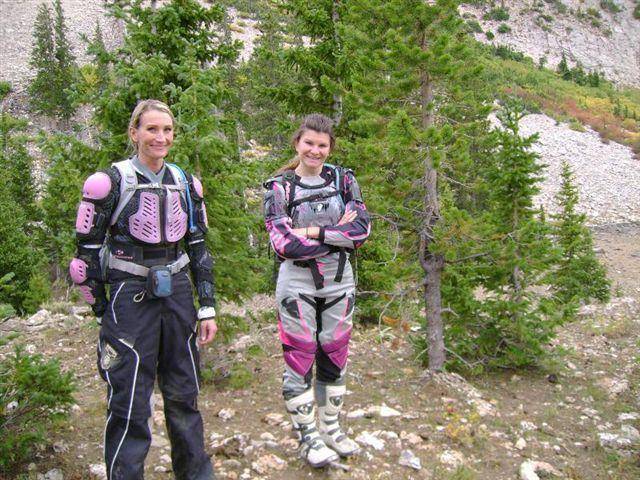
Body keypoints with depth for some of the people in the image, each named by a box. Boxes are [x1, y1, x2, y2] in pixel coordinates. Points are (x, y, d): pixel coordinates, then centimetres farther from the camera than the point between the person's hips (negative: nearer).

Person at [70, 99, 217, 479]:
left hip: (177, 295, 5)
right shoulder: (110, 183, -8)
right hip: (130, 299, -4)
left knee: (184, 394, 15)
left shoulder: (185, 183, 6)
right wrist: (103, 312, -2)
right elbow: (88, 252, -4)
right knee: (130, 404, -1)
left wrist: (207, 308, 6)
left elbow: (198, 248, 10)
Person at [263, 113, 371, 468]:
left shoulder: (343, 179, 2)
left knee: (334, 358, 13)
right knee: (299, 361, 5)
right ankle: (307, 434, 22)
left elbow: (362, 228, -10)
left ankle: (330, 428, 31)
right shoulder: (279, 187, -7)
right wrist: (338, 235, -14)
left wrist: (311, 232, -18)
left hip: (339, 283, 3)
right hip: (297, 285, -3)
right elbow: (284, 245, -17)